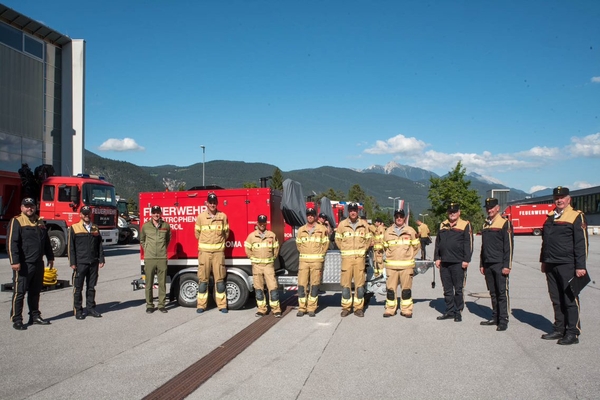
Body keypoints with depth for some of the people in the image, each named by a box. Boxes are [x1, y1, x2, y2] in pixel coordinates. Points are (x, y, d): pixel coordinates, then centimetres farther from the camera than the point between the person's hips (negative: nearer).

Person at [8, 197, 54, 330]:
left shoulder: (40, 222, 15)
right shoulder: (16, 222, -6)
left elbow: (46, 242, 22)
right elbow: (12, 243, -14)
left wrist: (50, 257, 20)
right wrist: (14, 261, -21)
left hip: (38, 263, 7)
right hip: (23, 264, -7)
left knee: (35, 291, 14)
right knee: (19, 292, -1)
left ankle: (35, 316, 23)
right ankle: (16, 320, 6)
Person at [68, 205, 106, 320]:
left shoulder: (95, 228, 13)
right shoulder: (74, 228, 1)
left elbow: (99, 245, 13)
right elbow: (71, 247, -2)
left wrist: (101, 260, 5)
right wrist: (72, 263, -7)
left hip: (93, 263, 3)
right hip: (80, 263, -3)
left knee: (91, 287, 9)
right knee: (78, 288, 2)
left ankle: (91, 308, 18)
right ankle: (78, 310, 10)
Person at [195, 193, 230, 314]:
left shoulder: (223, 216, 2)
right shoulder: (201, 217, 3)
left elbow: (226, 232, 13)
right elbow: (197, 233, 13)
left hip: (219, 251, 0)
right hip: (204, 251, 0)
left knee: (220, 279, 4)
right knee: (203, 279, 3)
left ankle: (222, 305, 9)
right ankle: (201, 305, 9)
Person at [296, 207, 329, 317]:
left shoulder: (322, 229, 2)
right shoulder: (301, 230, 9)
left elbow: (325, 244, 6)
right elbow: (298, 244, 15)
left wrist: (319, 255, 9)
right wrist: (305, 253, 12)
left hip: (316, 260, -2)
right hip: (303, 260, 2)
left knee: (314, 285, 1)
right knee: (302, 284, -1)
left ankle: (311, 309, 7)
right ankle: (302, 308, 5)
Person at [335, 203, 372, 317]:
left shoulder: (364, 224, 6)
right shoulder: (342, 224, 3)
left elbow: (368, 239, 14)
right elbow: (338, 239, 11)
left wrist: (363, 250, 6)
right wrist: (344, 250, 7)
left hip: (360, 257, 1)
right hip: (346, 257, 0)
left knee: (360, 283, 2)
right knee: (345, 283, 0)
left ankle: (359, 308, 9)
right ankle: (346, 307, 8)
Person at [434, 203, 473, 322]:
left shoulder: (465, 225, 0)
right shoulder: (443, 225, 15)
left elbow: (468, 244, -5)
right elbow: (438, 242, 15)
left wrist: (466, 260, -11)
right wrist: (437, 258, 8)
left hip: (458, 263, -5)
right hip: (444, 263, 5)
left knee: (458, 289, 2)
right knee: (447, 289, 11)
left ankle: (458, 312, 11)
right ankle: (449, 311, 19)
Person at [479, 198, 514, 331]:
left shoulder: (505, 223, -5)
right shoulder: (485, 224, 15)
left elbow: (509, 246, -10)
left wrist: (507, 265, -14)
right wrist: (482, 264, 16)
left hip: (500, 265, -6)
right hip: (488, 265, 6)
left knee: (502, 293, -2)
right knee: (493, 293, 11)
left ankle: (503, 321, 3)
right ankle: (495, 318, 18)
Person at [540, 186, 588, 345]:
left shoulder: (576, 216, -5)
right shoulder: (550, 217, 15)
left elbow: (581, 243, -10)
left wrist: (580, 266, -15)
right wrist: (543, 261, 18)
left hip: (567, 265, -6)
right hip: (551, 265, 6)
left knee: (570, 299, 0)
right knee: (556, 300, 12)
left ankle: (573, 333, 7)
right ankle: (559, 330, 22)